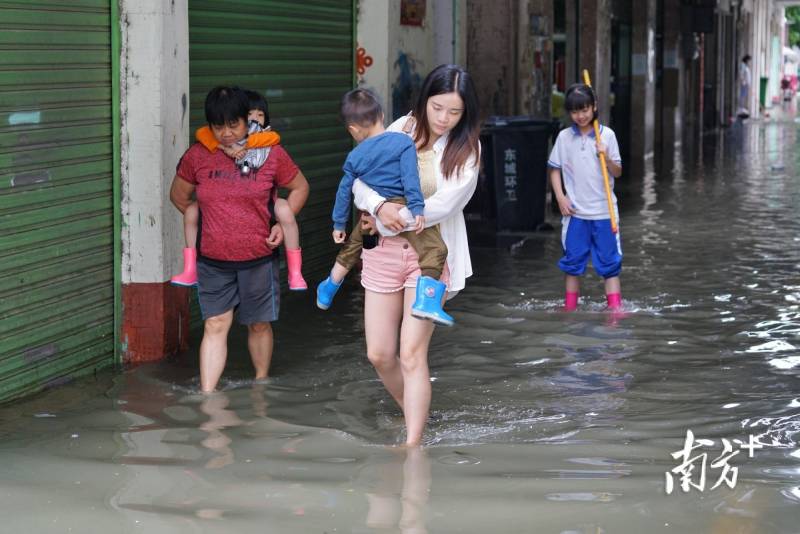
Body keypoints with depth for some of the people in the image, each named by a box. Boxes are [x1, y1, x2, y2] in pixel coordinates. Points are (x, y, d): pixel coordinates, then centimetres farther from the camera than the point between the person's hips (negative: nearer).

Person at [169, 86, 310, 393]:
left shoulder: (270, 154, -5)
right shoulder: (198, 156, -3)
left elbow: (299, 187, 9)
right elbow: (178, 195, 13)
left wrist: (283, 224, -1)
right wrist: (204, 219, 7)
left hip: (257, 257, 0)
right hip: (212, 261, 0)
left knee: (259, 324, 13)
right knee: (215, 326, -2)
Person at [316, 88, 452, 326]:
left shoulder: (354, 157, 8)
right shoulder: (403, 142, -4)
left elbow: (344, 192, 14)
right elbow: (410, 177, -15)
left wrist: (339, 224, 24)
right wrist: (417, 208, -18)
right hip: (401, 209, -5)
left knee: (352, 247, 29)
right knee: (434, 250, -12)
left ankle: (329, 287, 48)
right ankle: (426, 301, -32)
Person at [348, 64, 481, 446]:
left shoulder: (466, 149, -6)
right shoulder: (400, 130, 2)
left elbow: (444, 204, -16)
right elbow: (360, 181, -2)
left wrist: (390, 220, -13)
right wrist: (381, 206, -23)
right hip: (384, 251, 4)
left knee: (411, 355, -12)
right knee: (379, 355, 6)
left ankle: (412, 447, -8)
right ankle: (413, 415, 32)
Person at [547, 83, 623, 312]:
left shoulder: (607, 135, -1)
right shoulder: (564, 137, 3)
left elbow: (617, 173, 1)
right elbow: (554, 170, 9)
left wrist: (606, 157, -18)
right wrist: (561, 198, -3)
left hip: (603, 211, -1)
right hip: (575, 211, 1)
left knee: (610, 261, 1)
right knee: (572, 261, 8)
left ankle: (615, 306, 3)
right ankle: (570, 308, 17)